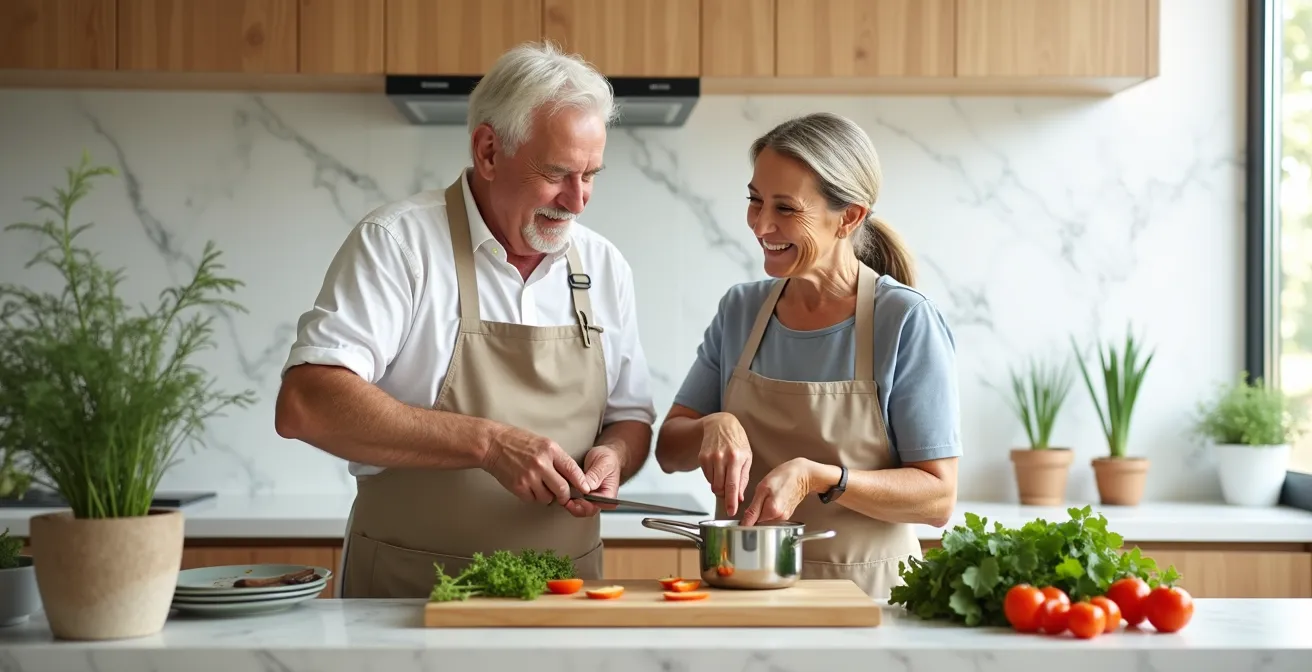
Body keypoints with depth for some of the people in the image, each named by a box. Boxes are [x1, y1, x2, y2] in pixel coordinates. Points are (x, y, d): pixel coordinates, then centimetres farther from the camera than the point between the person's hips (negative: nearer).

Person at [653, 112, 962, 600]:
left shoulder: (906, 322, -6)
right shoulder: (740, 310, 9)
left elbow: (937, 497, -7)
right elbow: (668, 450, 11)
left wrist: (816, 477, -19)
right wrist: (715, 427, -10)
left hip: (862, 596, -4)